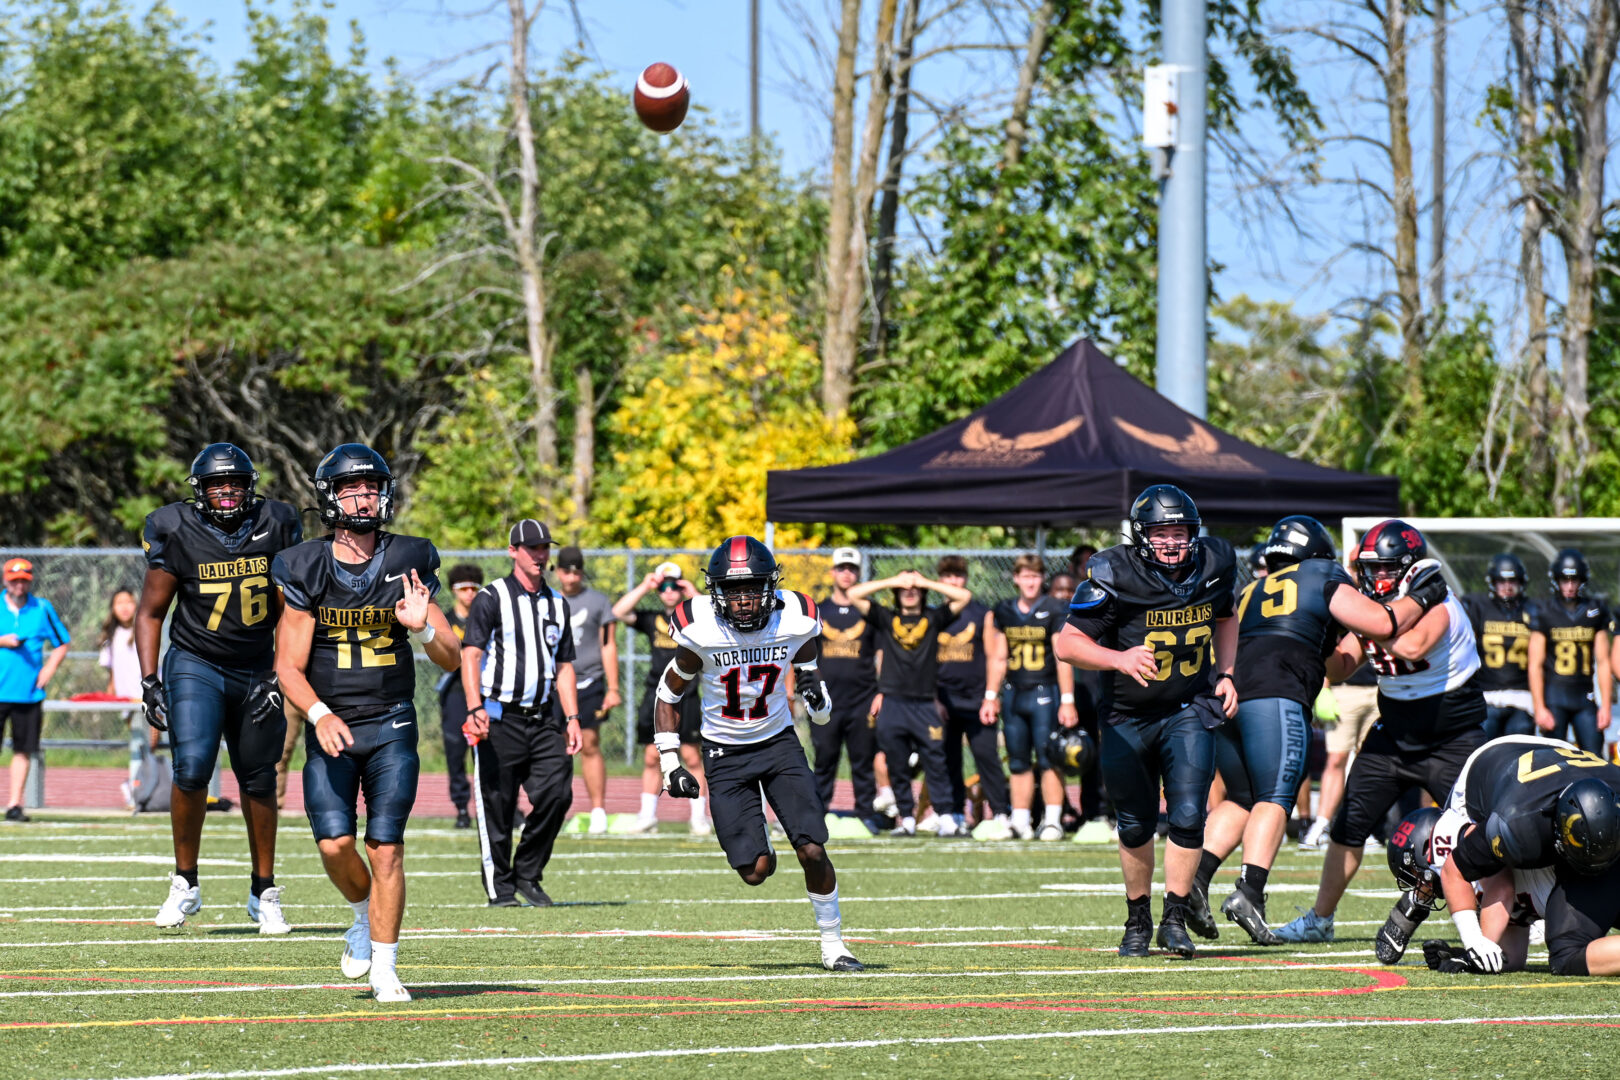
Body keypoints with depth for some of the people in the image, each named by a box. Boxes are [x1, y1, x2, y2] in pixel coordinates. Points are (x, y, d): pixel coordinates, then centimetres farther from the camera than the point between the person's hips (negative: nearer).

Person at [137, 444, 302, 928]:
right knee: (192, 767, -20)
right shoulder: (177, 533, -9)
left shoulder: (276, 528, -4)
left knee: (258, 781, 8)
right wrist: (149, 681, -8)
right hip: (195, 665, -2)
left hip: (256, 670, 2)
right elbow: (151, 611, 0)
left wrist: (278, 676, -5)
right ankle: (185, 884, -5)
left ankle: (263, 892, 23)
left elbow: (289, 612, 3)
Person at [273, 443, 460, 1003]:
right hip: (330, 725, 0)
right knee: (334, 843, -12)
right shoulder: (306, 569, -2)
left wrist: (423, 627, -16)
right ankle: (365, 915, 19)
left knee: (385, 846, -7)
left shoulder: (407, 563, 2)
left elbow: (452, 660, 5)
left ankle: (385, 969, 2)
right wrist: (319, 714, -18)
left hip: (391, 726, 0)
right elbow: (289, 666, -1)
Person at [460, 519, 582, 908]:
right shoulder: (491, 598, -3)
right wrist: (476, 708, -23)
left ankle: (528, 874, 9)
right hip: (500, 719, -5)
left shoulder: (557, 605, 16)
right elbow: (471, 655, -11)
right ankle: (500, 887, 9)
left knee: (557, 794, -8)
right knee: (498, 806, -2)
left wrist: (572, 719, 11)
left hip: (543, 719, 5)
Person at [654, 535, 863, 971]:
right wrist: (670, 764, -4)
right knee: (756, 871, -8)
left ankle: (833, 945, 6)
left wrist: (817, 697, -19)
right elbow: (669, 694, -2)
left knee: (812, 850, -13)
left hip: (779, 741, 1)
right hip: (726, 754, -1)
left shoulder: (793, 621, -13)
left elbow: (808, 669, 6)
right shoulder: (701, 632, -18)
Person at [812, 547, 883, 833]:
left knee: (863, 761, 1)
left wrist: (881, 693, -2)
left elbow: (882, 656, 8)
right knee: (824, 761, 1)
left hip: (863, 700, -1)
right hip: (826, 701, 1)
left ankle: (866, 811, 6)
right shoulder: (817, 611, 11)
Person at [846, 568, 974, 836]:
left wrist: (926, 582, 5)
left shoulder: (933, 619, 11)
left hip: (924, 705, -1)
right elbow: (854, 595, 5)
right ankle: (906, 818, 12)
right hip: (892, 705, 1)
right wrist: (893, 581, 4)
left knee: (937, 764, -6)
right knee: (897, 768, 4)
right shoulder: (886, 618, 12)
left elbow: (964, 597, 3)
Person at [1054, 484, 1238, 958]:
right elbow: (1066, 643, -16)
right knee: (1136, 826, 9)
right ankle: (1138, 920, 29)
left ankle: (1175, 919, -2)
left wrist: (1224, 674, 5)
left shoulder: (1213, 566, -5)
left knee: (1188, 815, -13)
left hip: (1191, 710, 1)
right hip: (1129, 718, -1)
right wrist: (1119, 658, -32)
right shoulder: (1115, 577, -18)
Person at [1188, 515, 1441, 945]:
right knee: (1274, 800, -7)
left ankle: (1196, 877, -2)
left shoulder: (1252, 591, 31)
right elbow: (1383, 624, 8)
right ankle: (1249, 891, -24)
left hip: (1223, 697, 6)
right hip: (1273, 696, -6)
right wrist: (1420, 599, 24)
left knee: (1241, 800, 16)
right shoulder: (1322, 579, 14)